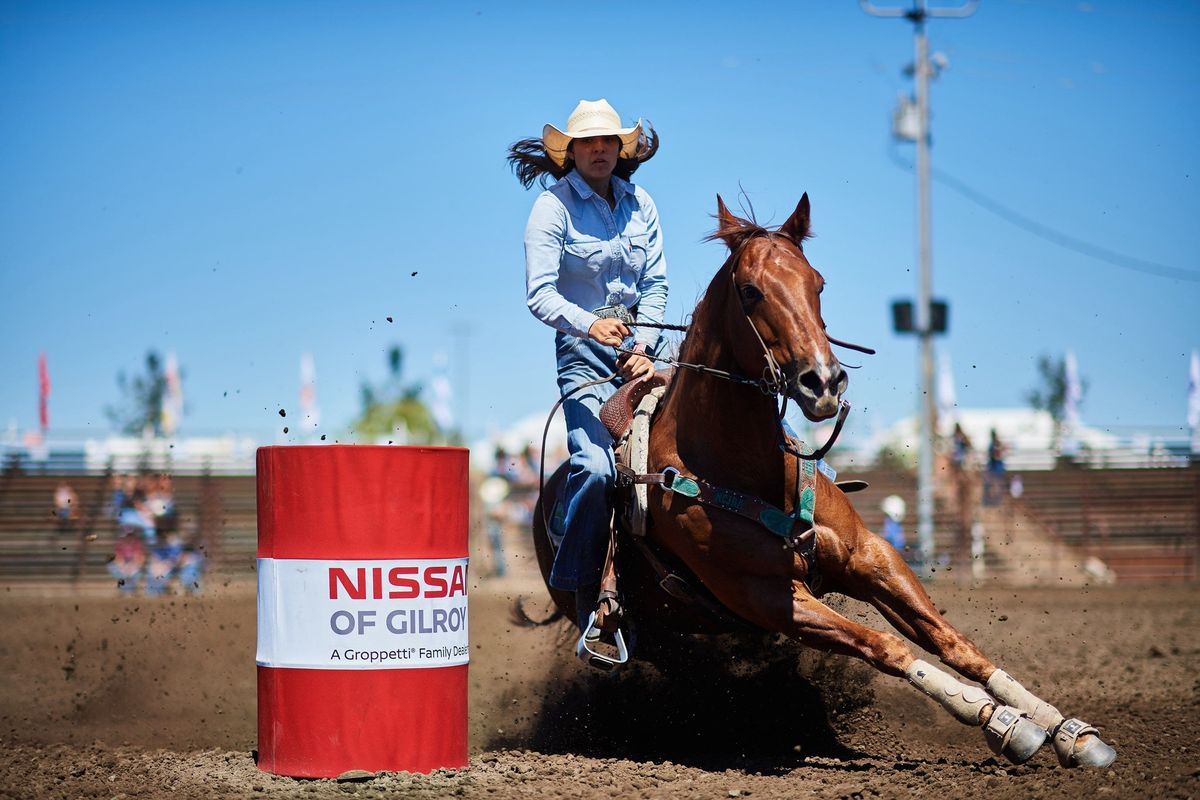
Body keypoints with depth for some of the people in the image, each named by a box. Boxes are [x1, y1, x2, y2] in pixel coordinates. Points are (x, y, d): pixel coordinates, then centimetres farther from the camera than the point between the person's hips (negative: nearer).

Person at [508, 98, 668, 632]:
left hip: (639, 345, 5)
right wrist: (590, 325, -32)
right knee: (596, 466, -21)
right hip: (584, 350, -5)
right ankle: (583, 591, -9)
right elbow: (539, 294, -15)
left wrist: (645, 346, -7)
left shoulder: (640, 205, 9)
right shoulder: (554, 207, -6)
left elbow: (656, 285, 8)